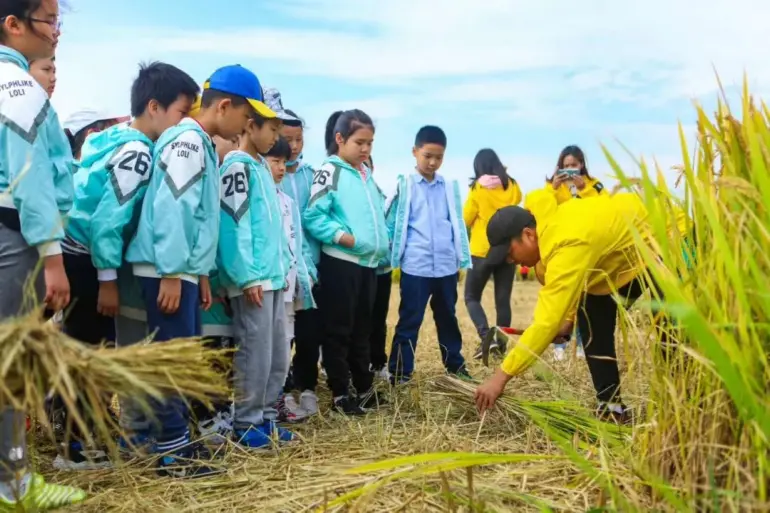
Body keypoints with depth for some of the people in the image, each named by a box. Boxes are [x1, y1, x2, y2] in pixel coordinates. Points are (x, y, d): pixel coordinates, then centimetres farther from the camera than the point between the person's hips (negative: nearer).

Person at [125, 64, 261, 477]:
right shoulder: (187, 140, -11)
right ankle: (172, 452, 5)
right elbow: (170, 207, -20)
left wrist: (200, 272, 19)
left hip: (183, 268, 10)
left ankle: (177, 440, 24)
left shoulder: (202, 145, 18)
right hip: (167, 270, -10)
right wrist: (171, 273, -22)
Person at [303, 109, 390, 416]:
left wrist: (383, 245, 8)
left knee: (362, 329, 16)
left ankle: (364, 388, 27)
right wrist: (346, 238, -22)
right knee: (338, 330, 2)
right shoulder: (330, 172, -6)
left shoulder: (367, 174, 16)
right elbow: (313, 216, -15)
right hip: (340, 263, -7)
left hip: (368, 263, 7)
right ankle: (340, 394, 12)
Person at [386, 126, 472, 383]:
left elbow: (458, 224, 12)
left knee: (448, 319, 18)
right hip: (415, 267, -3)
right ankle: (399, 376, 12)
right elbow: (392, 223, 2)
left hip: (446, 266, 4)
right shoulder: (404, 185, -1)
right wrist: (389, 259, -3)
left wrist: (463, 261, 10)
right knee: (409, 321, 3)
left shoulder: (450, 186, 8)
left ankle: (456, 367, 32)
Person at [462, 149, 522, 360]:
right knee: (503, 300, 8)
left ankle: (486, 337, -11)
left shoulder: (478, 187, -7)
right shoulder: (513, 187, 3)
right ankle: (500, 343, 9)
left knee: (472, 296, 7)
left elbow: (466, 219, -1)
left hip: (482, 251, -4)